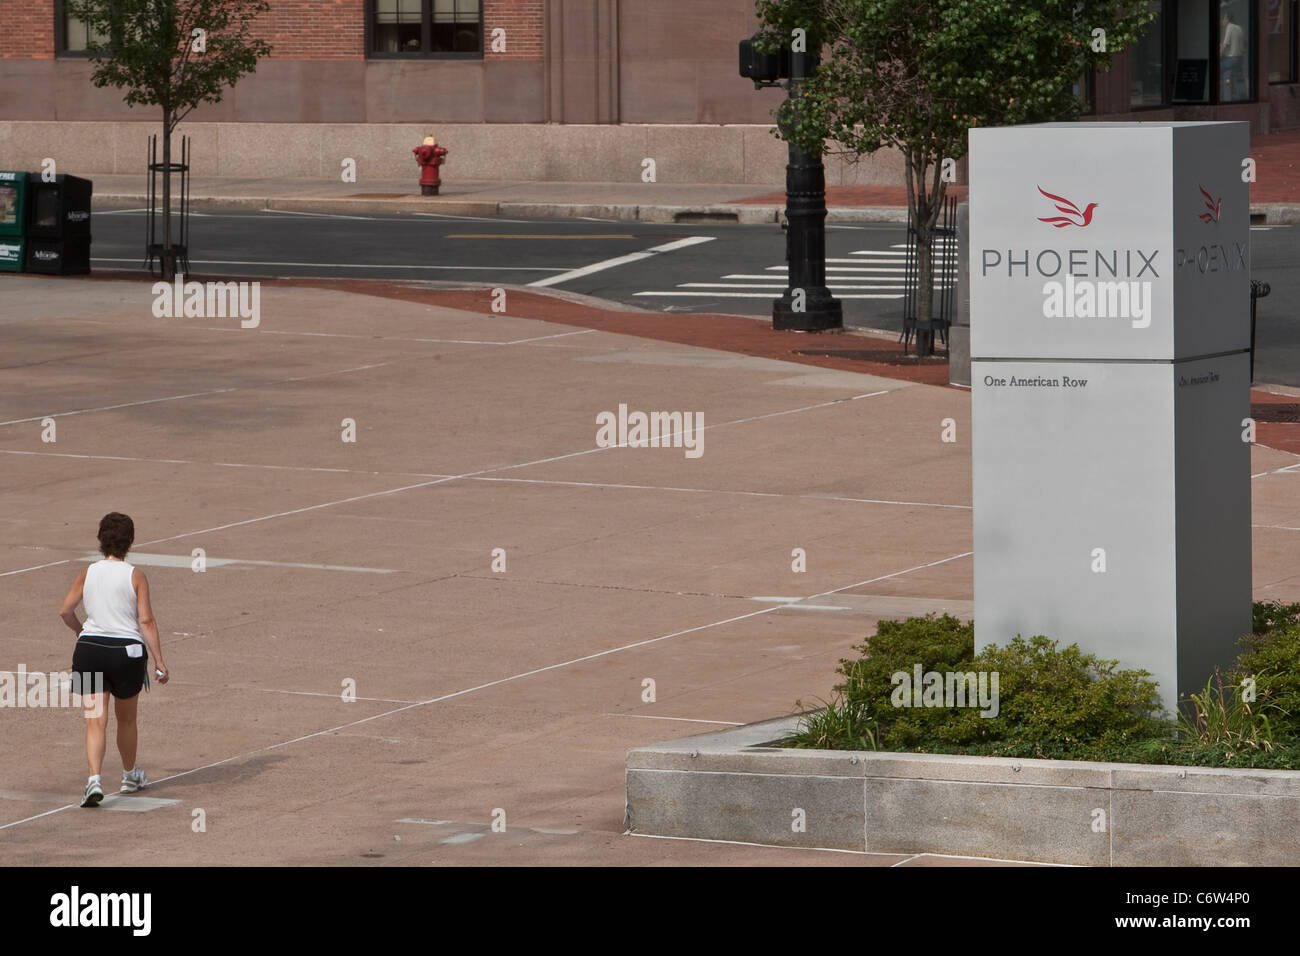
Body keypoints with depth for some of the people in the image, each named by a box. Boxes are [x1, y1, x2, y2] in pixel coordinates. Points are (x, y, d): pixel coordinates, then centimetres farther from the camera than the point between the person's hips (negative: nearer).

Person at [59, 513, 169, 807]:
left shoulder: (88, 573, 3)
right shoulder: (135, 576, -4)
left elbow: (65, 610, 5)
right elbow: (146, 621, -8)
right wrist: (159, 662, -6)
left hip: (89, 650, 1)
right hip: (127, 651, -1)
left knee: (95, 721, -2)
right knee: (126, 719, 19)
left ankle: (94, 780, -21)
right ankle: (130, 777, 36)